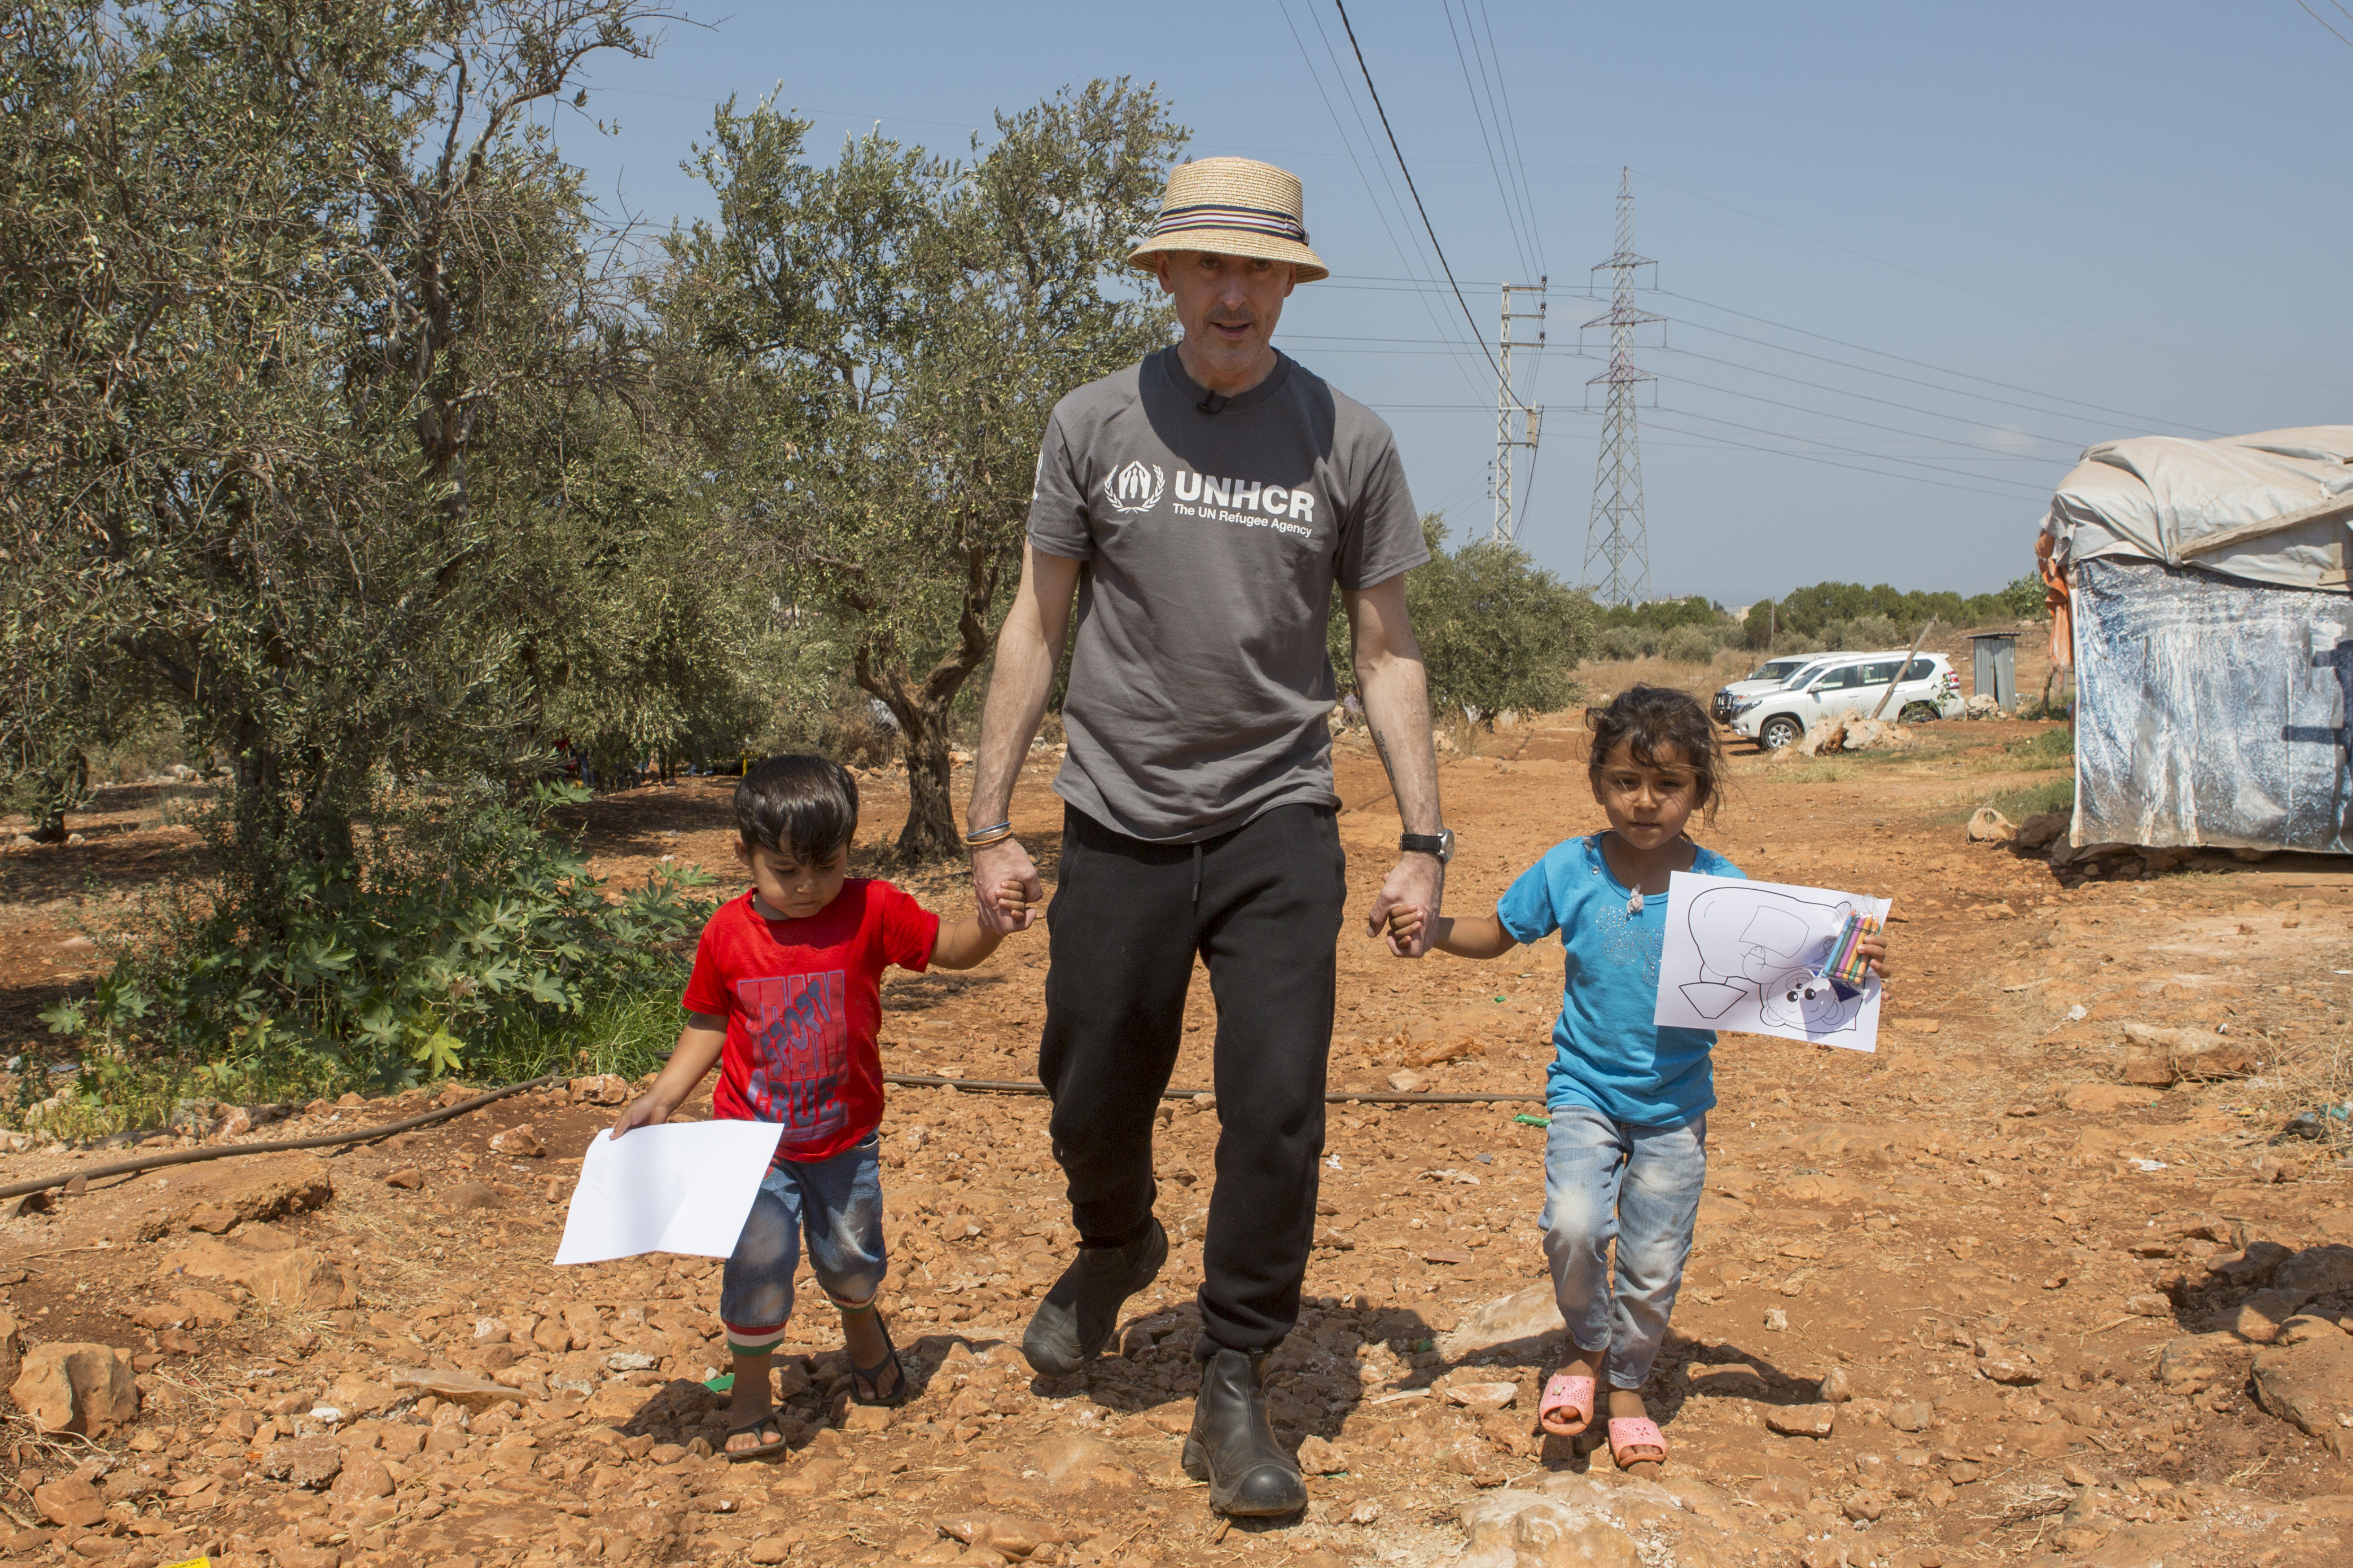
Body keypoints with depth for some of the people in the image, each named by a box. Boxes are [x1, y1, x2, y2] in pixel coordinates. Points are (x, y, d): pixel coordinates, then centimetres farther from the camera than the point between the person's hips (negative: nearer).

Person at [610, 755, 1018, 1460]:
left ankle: (862, 1326, 50)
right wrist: (659, 1099, -3)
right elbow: (708, 1025, 4)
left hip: (846, 1138, 1)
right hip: (754, 1140, 0)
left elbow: (952, 949, -5)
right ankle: (750, 1391, 17)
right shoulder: (728, 932, -9)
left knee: (852, 1257, 14)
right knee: (759, 1261, -7)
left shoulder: (872, 911, -13)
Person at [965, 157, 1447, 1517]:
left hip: (1278, 821, 0)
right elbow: (1037, 625, 6)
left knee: (1278, 1108, -6)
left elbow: (1387, 650, 6)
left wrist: (1424, 838, 1)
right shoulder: (1094, 423, 2)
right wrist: (992, 821, 2)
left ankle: (1235, 1391, 11)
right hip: (1121, 823, 1)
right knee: (1092, 1100, 9)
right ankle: (1119, 1248, 43)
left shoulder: (1348, 439, 2)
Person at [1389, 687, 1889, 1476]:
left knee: (1655, 1264, 7)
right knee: (1573, 1227, -22)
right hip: (1586, 1091, -1)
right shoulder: (1568, 871, -8)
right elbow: (1496, 935, 6)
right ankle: (1586, 1348, 10)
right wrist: (1434, 928, -11)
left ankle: (1628, 1382, 36)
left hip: (1675, 1106, 1)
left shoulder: (1720, 885, -8)